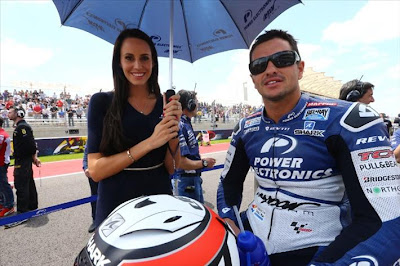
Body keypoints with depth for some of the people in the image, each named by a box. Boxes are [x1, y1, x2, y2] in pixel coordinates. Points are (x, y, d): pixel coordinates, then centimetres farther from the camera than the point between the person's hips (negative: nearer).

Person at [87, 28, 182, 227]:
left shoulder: (166, 104, -3)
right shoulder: (102, 102, -8)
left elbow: (171, 168, -3)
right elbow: (95, 170, -14)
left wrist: (174, 127, -19)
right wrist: (149, 143, -24)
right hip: (115, 209, -2)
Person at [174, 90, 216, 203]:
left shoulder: (186, 124, 8)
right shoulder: (180, 126, -24)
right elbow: (181, 162, -29)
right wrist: (204, 163, -17)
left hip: (195, 178, 10)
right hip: (187, 180, -10)